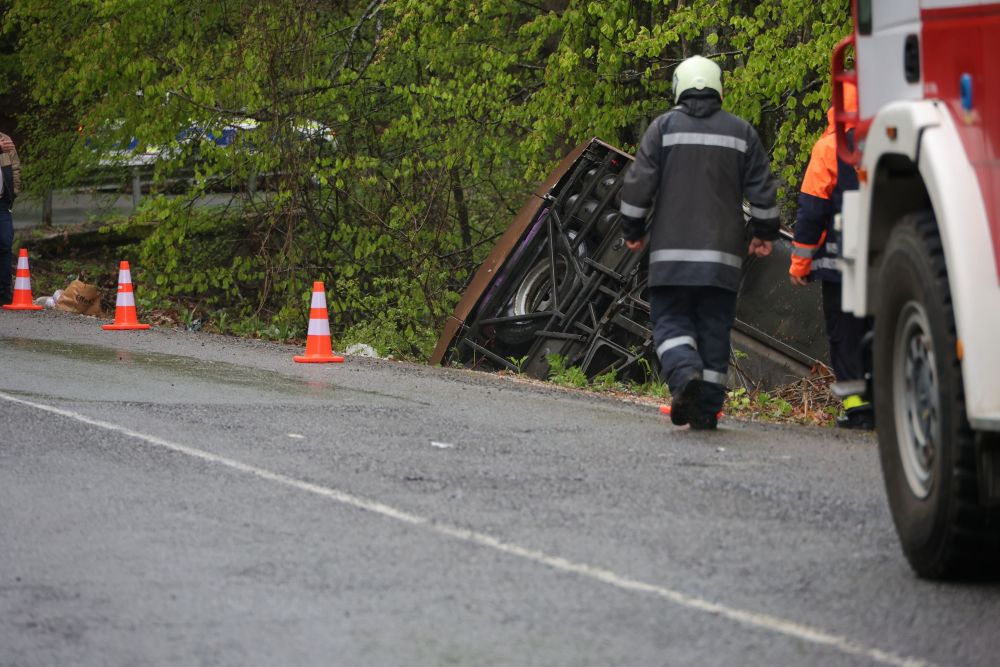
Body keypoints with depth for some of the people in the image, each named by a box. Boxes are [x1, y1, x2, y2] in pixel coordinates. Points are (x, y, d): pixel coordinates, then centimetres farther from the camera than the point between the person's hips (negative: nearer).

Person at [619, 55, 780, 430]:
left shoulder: (664, 127, 2)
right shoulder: (740, 132, 8)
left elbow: (638, 184, -1)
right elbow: (762, 189, 9)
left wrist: (632, 231, 10)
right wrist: (764, 233, 21)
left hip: (672, 251, -2)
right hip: (722, 254, 2)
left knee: (670, 322, 2)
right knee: (714, 329, 6)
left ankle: (685, 373, -27)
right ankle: (707, 409, 4)